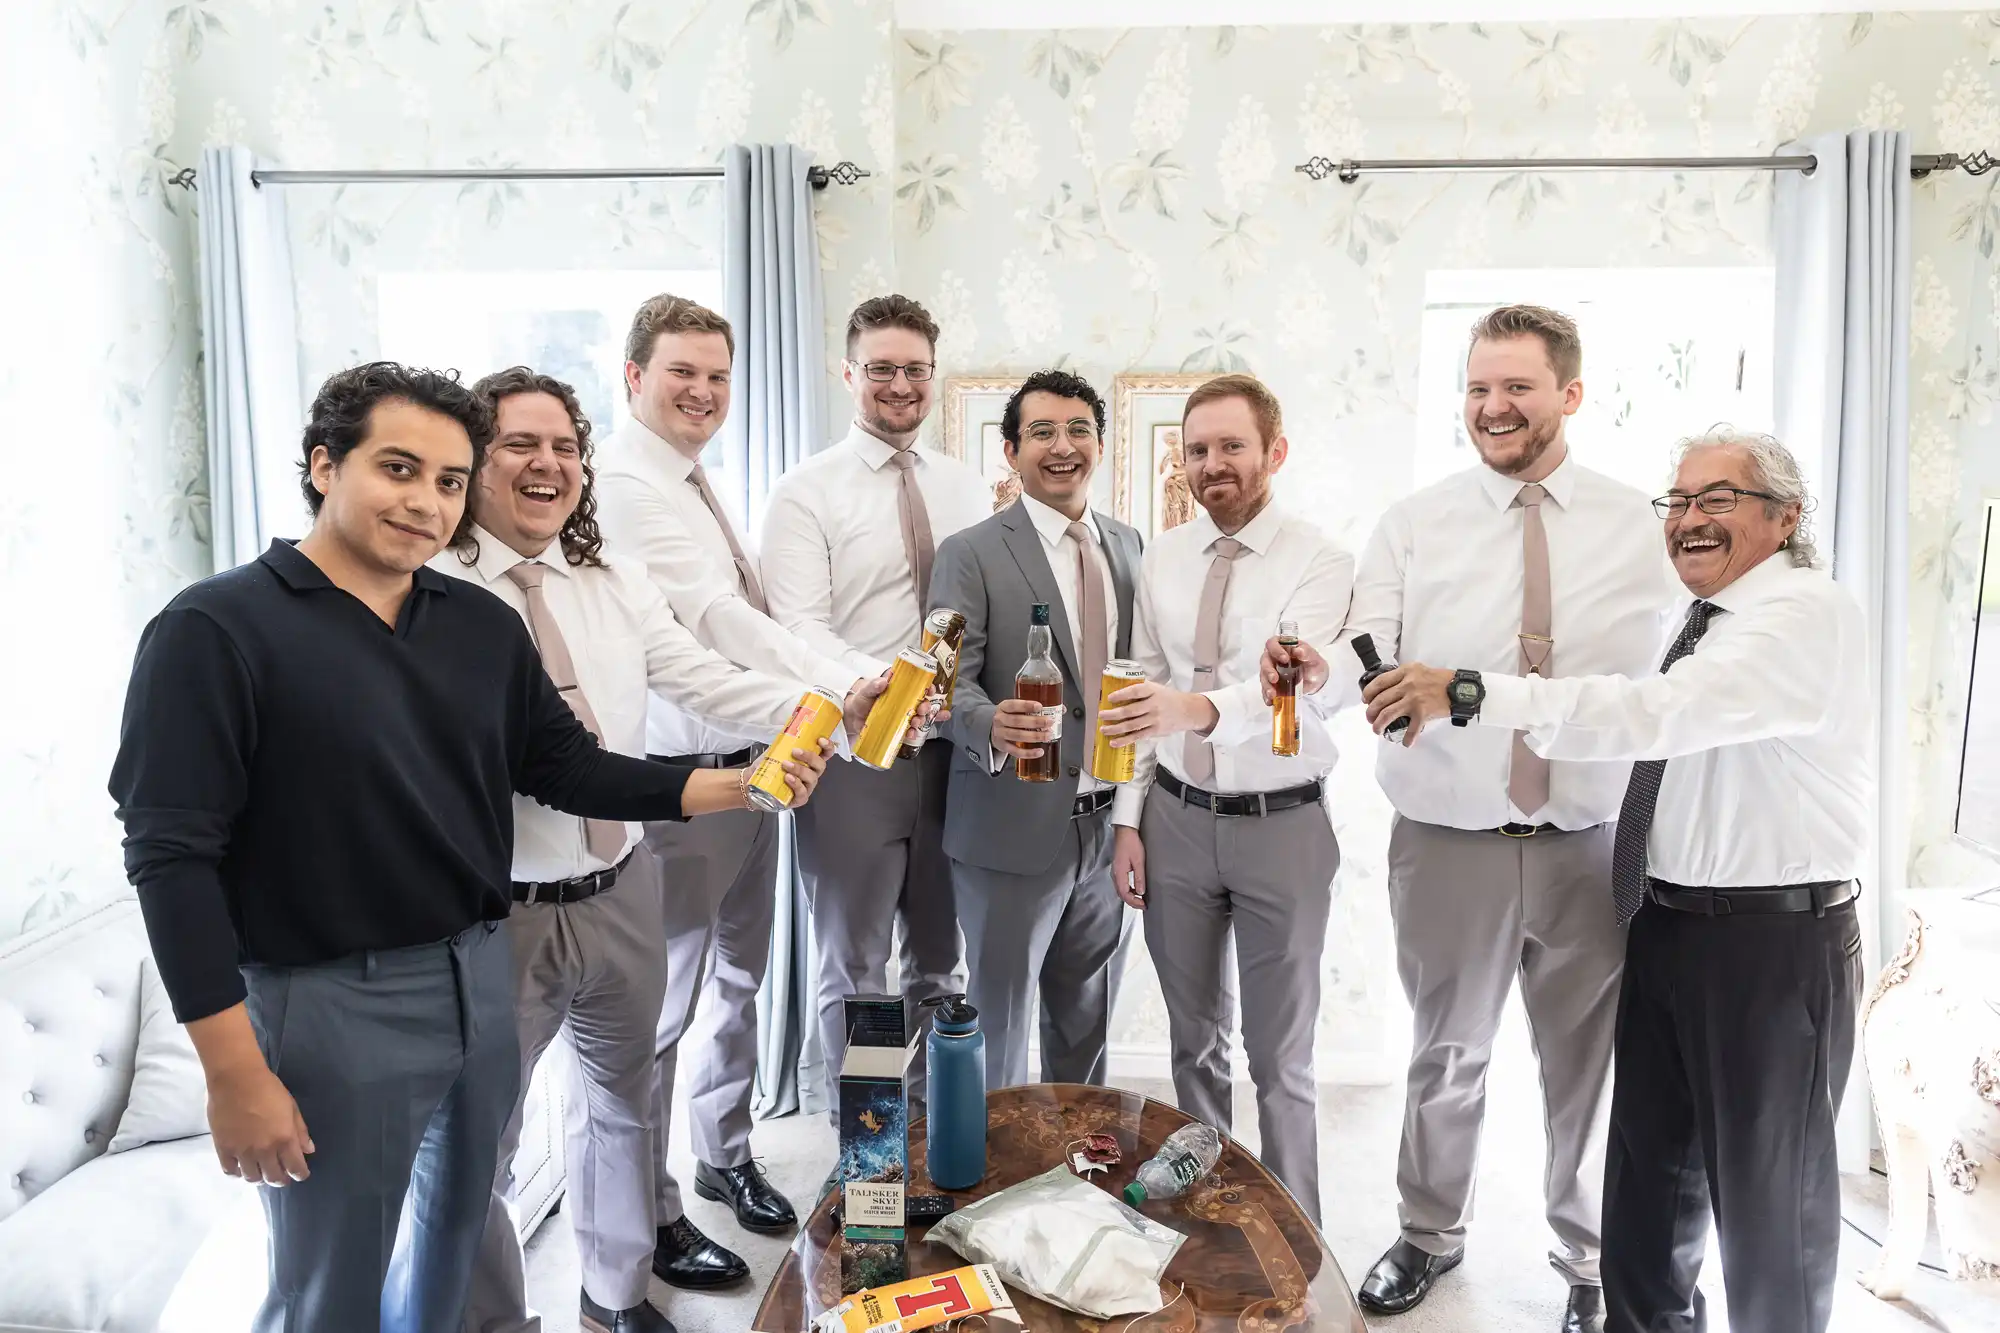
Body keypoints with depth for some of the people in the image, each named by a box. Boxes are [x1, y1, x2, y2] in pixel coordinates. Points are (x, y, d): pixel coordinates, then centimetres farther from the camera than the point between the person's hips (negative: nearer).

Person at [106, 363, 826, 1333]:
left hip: (482, 979, 6)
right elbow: (172, 857, -15)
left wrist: (730, 788, -7)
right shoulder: (215, 632, -13)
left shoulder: (484, 625, 4)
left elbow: (568, 768, 7)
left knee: (453, 1249, 25)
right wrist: (235, 1074, -17)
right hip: (330, 1007, -5)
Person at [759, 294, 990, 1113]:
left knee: (941, 960, 17)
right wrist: (881, 683, -33)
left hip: (954, 747, 5)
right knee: (854, 966, 8)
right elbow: (799, 626, -16)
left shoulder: (968, 490, 10)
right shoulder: (806, 492, -5)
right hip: (854, 751, -4)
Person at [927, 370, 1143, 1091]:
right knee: (998, 1025, 8)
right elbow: (951, 682, -15)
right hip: (1015, 829, -5)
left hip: (1108, 822, 5)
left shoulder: (1127, 544, 9)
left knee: (1087, 1019, 19)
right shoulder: (970, 553, -8)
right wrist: (993, 728, -37)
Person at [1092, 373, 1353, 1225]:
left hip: (1282, 825, -4)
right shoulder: (1162, 557, 3)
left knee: (1280, 1052, 9)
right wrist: (1129, 817, 3)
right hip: (1177, 817, 4)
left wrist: (1199, 708, -48)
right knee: (1193, 1037, 18)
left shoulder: (1318, 563, -12)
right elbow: (1144, 690, 7)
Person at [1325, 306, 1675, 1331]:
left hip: (1593, 845, 1)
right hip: (1447, 842, 0)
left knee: (1587, 1065, 16)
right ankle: (1430, 1235, 41)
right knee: (1446, 1058, 17)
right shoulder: (1413, 525, -2)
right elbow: (1364, 660, -15)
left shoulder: (1638, 526, 1)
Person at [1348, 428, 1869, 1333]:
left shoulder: (1810, 615, -16)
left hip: (1775, 945, -8)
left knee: (1768, 1190, 9)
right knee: (1651, 1167, 18)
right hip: (1665, 926, 8)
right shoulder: (1703, 624, 11)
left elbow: (1659, 712, -31)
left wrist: (1469, 693, -35)